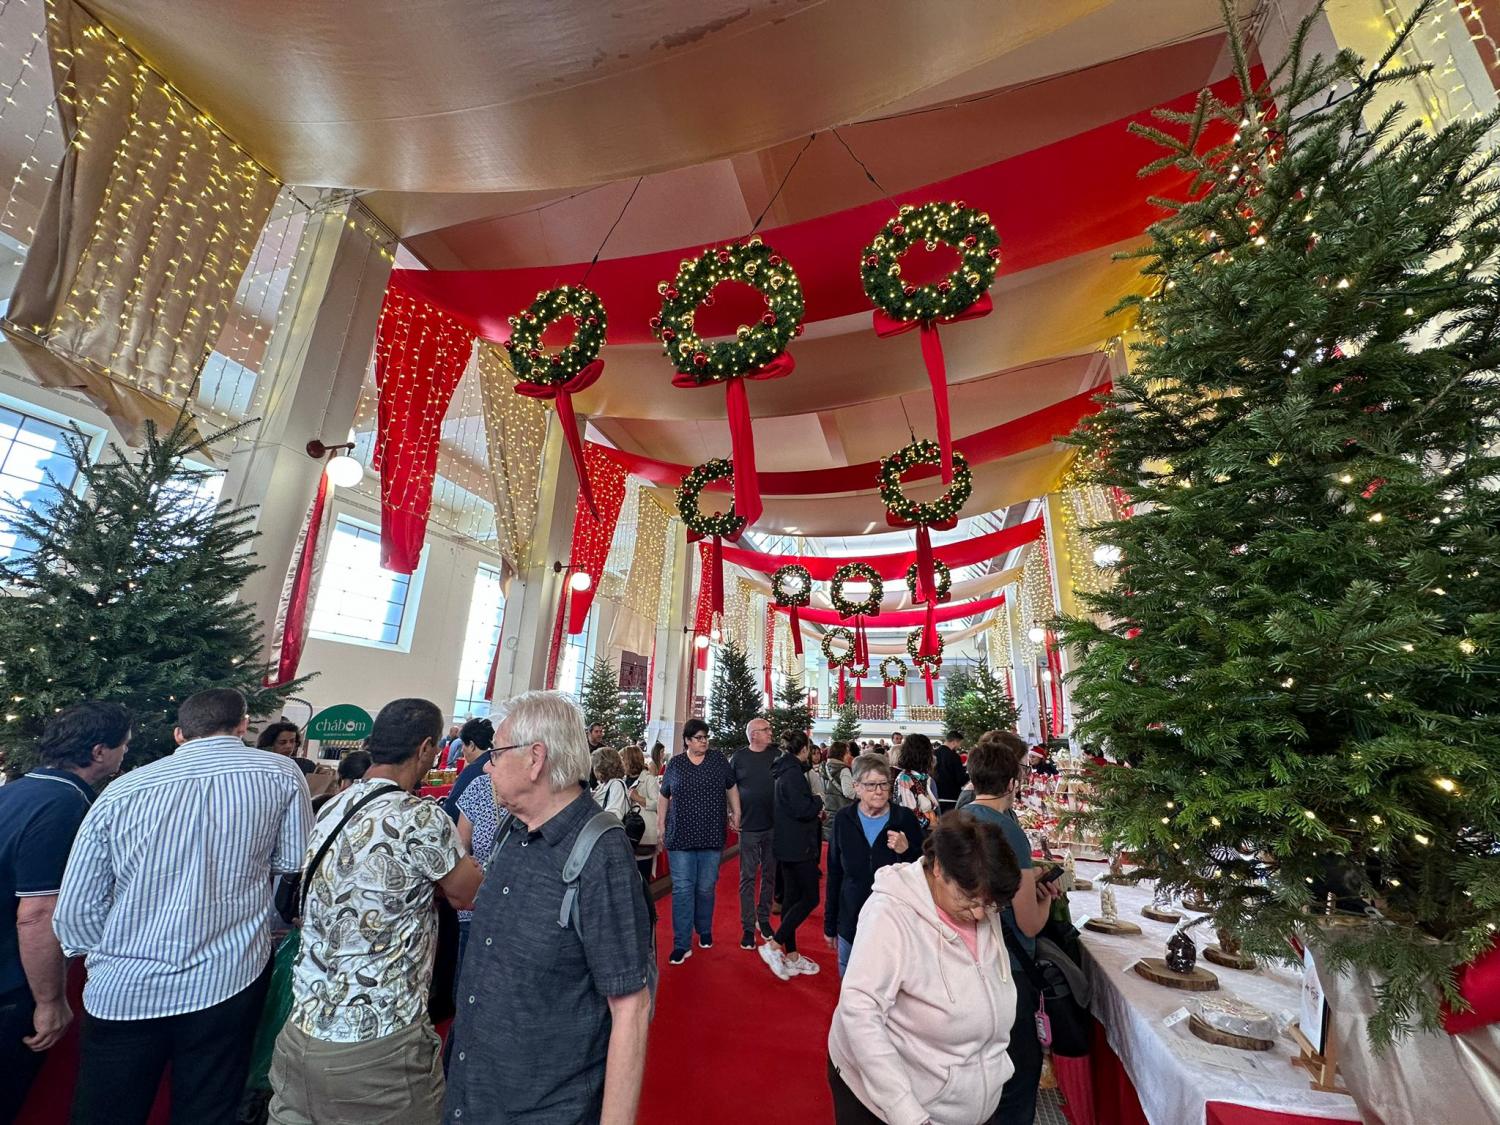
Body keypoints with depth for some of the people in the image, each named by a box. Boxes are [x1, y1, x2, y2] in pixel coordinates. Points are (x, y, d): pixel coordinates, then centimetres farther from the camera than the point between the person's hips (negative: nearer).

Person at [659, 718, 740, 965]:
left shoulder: (718, 760, 1)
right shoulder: (675, 764, 0)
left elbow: (732, 788, 11)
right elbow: (664, 798, 9)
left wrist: (736, 815, 6)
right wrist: (661, 827, 5)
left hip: (711, 836, 1)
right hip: (680, 837, -1)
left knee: (706, 888, 13)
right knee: (682, 890, 1)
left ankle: (705, 932, 35)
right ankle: (682, 944, 13)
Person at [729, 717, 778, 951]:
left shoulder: (777, 754, -1)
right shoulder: (739, 757, -5)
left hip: (774, 826, 2)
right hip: (748, 826, -2)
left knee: (770, 875, 14)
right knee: (748, 877, 5)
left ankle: (764, 919, 31)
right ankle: (748, 927, 17)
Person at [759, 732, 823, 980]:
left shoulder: (785, 770, 11)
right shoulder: (793, 773, -19)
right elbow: (802, 809, -26)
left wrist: (814, 809, 6)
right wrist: (818, 804, -7)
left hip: (787, 844, 10)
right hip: (798, 845, -10)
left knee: (792, 896, 14)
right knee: (810, 898, -3)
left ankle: (791, 955, 23)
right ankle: (774, 945, -3)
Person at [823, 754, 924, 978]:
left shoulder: (905, 818, -10)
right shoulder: (843, 819, -6)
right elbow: (834, 876, 3)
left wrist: (907, 850, -21)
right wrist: (830, 925, 7)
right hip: (852, 923, 2)